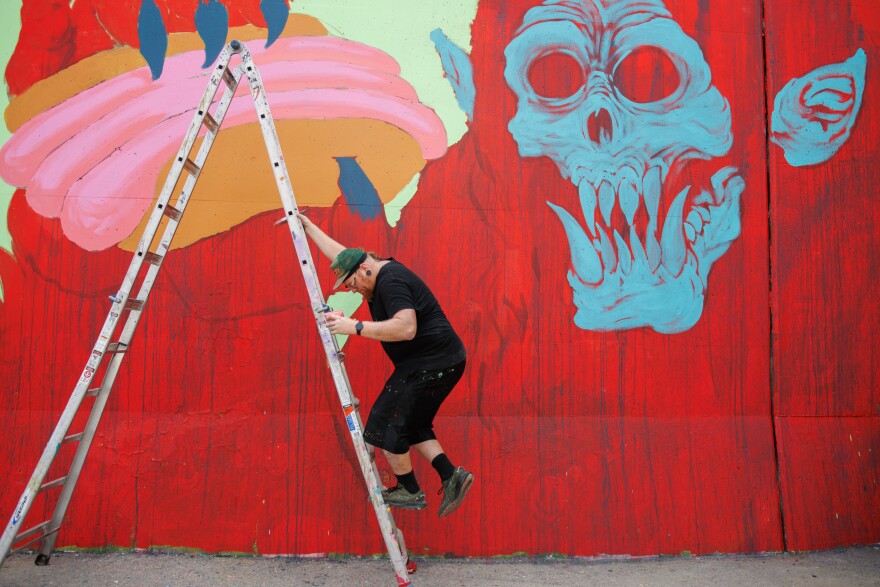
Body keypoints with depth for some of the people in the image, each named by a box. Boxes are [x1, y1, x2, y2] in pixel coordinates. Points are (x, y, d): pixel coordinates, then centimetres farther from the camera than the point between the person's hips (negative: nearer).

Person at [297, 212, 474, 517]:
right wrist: (307, 225, 30)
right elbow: (340, 253, 25)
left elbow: (406, 328, -32)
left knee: (386, 424, -1)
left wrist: (355, 327, -26)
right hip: (442, 362, 11)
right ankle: (451, 475, 11)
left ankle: (410, 492, 13)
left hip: (430, 365, -11)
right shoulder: (382, 272, 13)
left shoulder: (391, 281, -18)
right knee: (411, 425, 18)